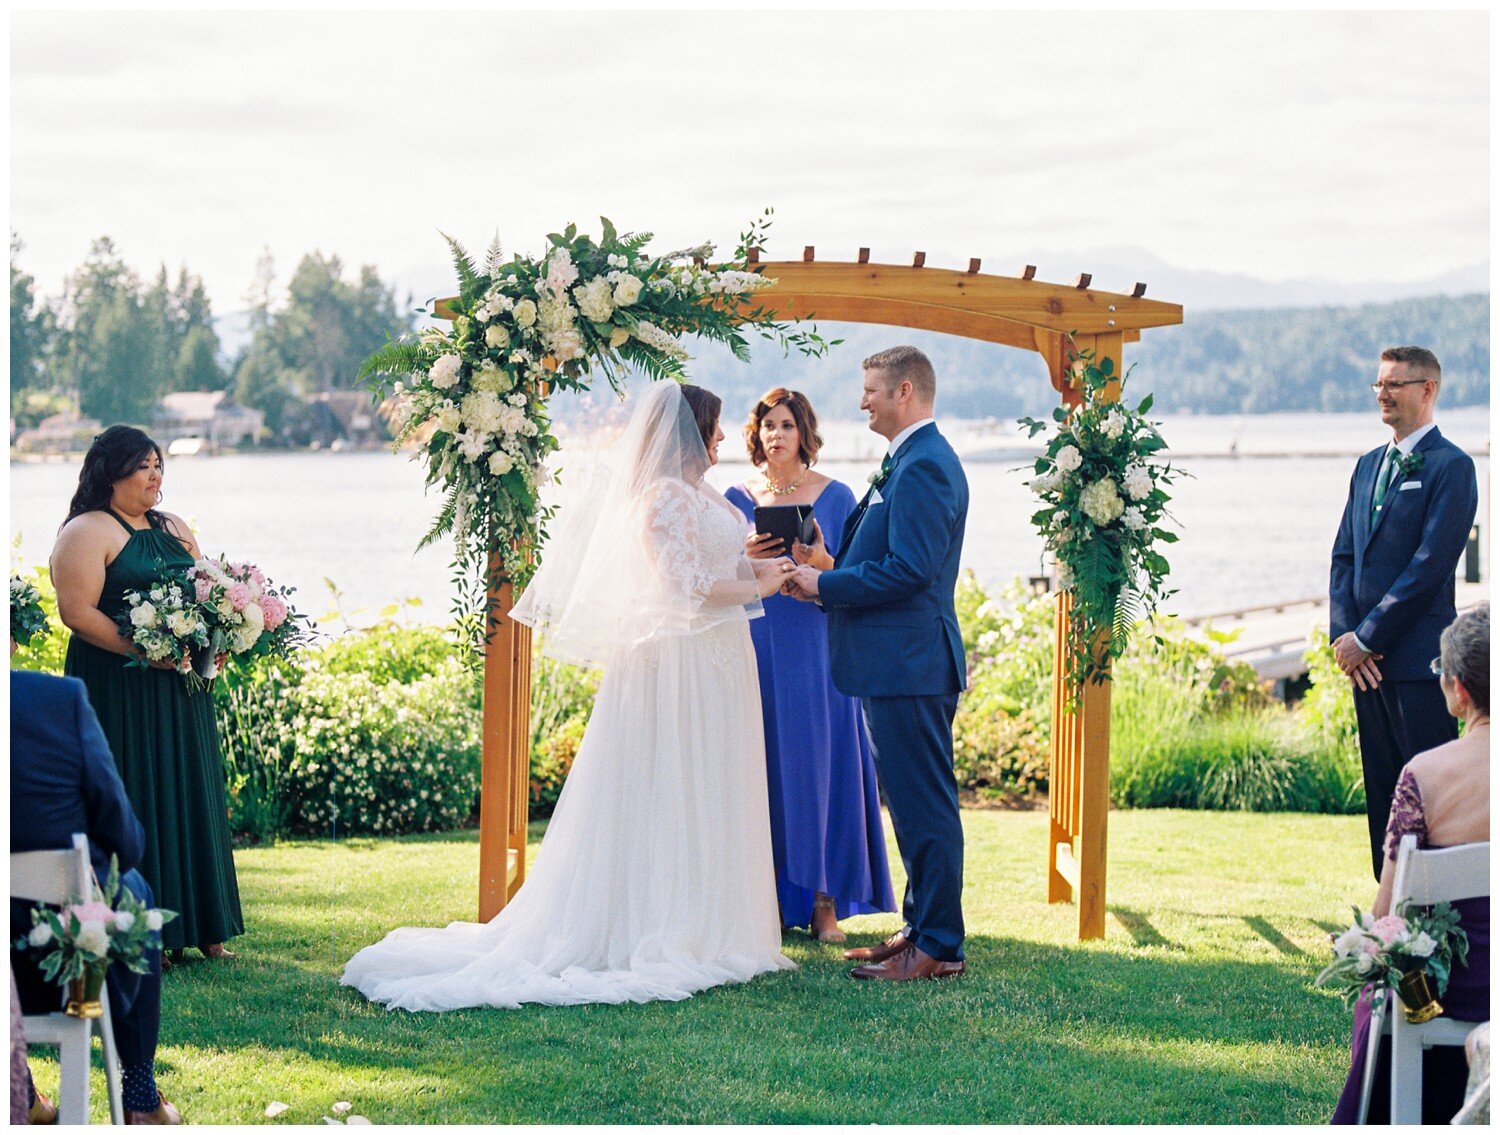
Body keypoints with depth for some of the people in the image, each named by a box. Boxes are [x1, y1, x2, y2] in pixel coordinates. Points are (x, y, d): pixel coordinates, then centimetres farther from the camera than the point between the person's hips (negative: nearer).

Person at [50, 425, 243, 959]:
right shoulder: (86, 533, -6)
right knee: (130, 805, -6)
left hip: (180, 692, 7)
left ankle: (201, 928, 13)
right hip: (117, 692, -7)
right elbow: (76, 611, -15)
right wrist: (146, 651, -21)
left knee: (189, 799, 7)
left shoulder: (174, 529, 17)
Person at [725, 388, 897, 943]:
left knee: (820, 765, -2)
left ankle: (825, 902, 3)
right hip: (757, 648, 1)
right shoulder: (739, 498, 9)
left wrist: (820, 560, -17)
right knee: (765, 766, 0)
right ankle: (767, 897, 6)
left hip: (817, 651, -1)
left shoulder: (835, 496, 4)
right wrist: (746, 560, -12)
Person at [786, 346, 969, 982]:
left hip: (910, 666, -11)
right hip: (900, 663, 11)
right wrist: (826, 582, 8)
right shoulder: (912, 462, 18)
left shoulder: (923, 467, -16)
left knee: (924, 806, -6)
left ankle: (938, 947, -2)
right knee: (915, 804, 15)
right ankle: (922, 930, 23)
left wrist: (826, 584, -14)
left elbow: (909, 570, -23)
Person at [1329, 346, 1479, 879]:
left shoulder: (1451, 466, -7)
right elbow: (1344, 557, 14)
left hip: (1417, 659, -7)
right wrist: (1344, 635, -1)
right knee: (1383, 792, 11)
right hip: (1366, 658, 7)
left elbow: (1430, 565, -14)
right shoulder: (1368, 465, 17)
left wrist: (1366, 638, -13)